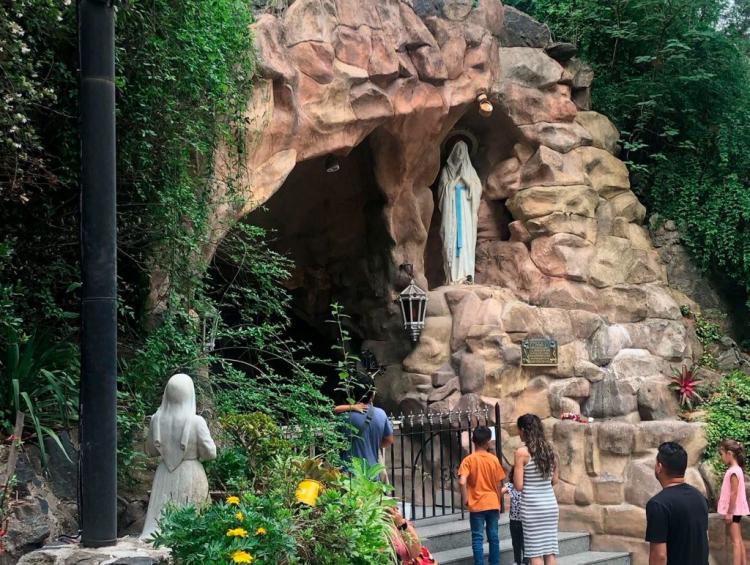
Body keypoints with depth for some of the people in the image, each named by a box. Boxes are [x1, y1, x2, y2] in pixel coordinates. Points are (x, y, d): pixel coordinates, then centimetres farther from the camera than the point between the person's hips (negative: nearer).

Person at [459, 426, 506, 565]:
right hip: (493, 504, 3)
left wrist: (465, 499, -8)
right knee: (494, 537, 11)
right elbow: (499, 485, 5)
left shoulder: (469, 460, -8)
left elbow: (462, 481, -21)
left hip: (477, 505, -3)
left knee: (478, 539, 2)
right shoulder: (494, 459, 0)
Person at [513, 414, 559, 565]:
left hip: (532, 506, -5)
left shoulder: (522, 452, -10)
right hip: (550, 504, 5)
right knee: (550, 549, 8)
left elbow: (519, 486, -11)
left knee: (535, 551, 0)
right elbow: (554, 480, 13)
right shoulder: (549, 450, 7)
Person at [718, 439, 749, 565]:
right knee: (738, 540, 13)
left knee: (735, 541, -8)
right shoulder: (735, 469, 10)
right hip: (735, 510, 10)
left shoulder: (733, 471, -19)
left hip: (733, 510, -10)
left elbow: (734, 493, -21)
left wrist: (729, 512, -19)